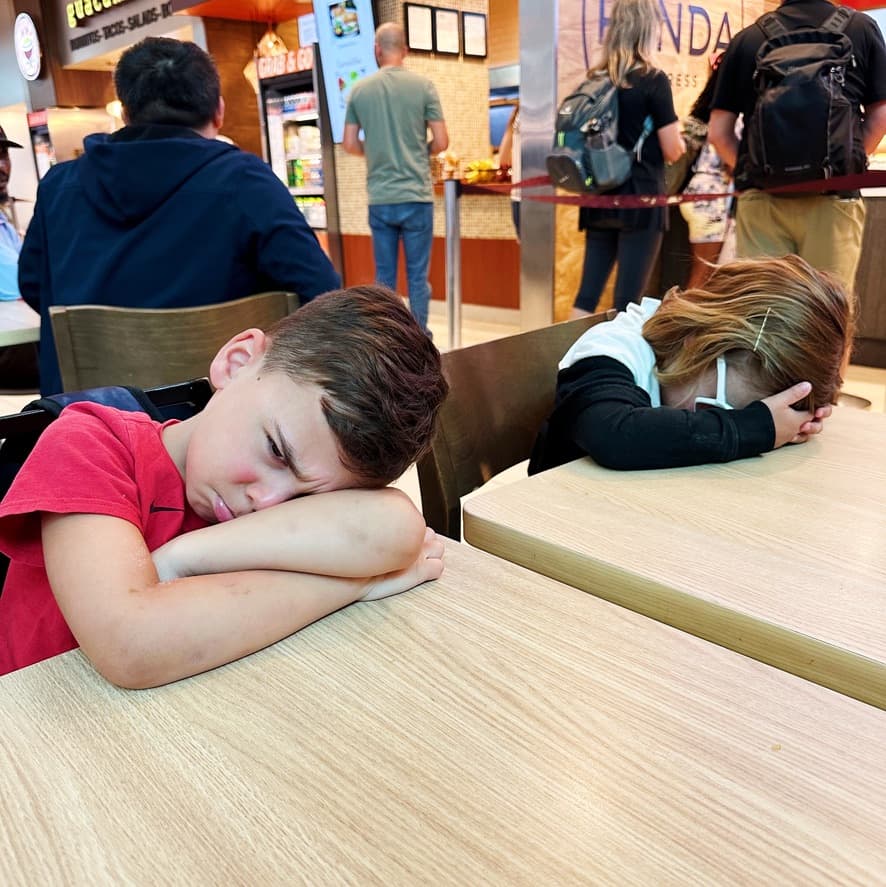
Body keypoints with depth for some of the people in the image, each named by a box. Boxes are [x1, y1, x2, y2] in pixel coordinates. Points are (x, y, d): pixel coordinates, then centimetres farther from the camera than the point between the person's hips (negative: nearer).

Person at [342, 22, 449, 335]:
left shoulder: (359, 89, 4)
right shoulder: (423, 85, -2)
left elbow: (350, 144, 6)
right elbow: (441, 142, -4)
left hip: (379, 199, 2)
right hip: (416, 196, -2)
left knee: (384, 277, 9)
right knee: (418, 276, 4)